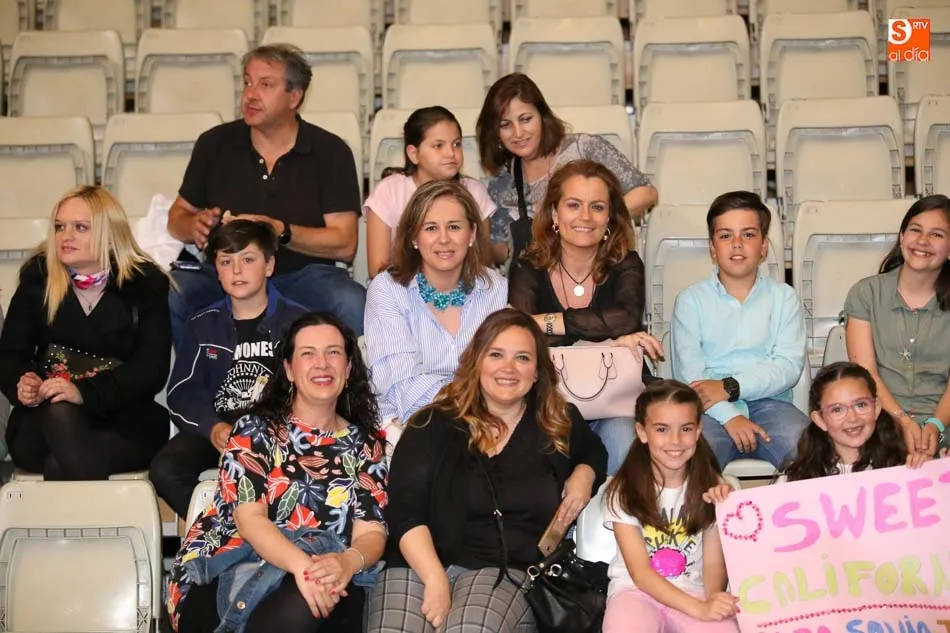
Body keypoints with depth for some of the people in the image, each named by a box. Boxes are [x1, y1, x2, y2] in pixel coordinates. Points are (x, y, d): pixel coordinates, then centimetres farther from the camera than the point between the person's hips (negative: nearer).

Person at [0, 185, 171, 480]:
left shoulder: (146, 284, -1)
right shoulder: (38, 278, 6)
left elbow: (152, 370, -10)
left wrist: (85, 392, -25)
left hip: (126, 425, -2)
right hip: (41, 425, 3)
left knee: (60, 467, -34)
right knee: (59, 412, -34)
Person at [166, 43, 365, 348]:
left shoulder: (330, 152, 1)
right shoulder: (215, 143, 8)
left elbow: (345, 244, -6)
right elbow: (177, 215, 17)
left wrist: (281, 231, -20)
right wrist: (194, 226, -8)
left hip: (303, 274, -2)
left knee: (356, 309, -33)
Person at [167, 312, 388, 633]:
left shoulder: (364, 444, 12)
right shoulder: (255, 430, 4)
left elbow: (372, 532, 2)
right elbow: (248, 518, -10)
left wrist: (348, 562, -24)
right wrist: (302, 564, -30)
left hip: (327, 577, 1)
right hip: (235, 569, 0)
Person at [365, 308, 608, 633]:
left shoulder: (560, 424, 14)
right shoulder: (434, 425, 5)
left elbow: (594, 451, 38)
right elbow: (404, 511, -4)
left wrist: (583, 475, 12)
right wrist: (435, 579, -19)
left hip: (507, 571, 1)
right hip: (420, 566, 0)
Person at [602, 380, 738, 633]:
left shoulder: (711, 486, 3)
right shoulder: (623, 491, -7)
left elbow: (714, 562, 0)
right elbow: (640, 573, -12)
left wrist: (713, 598, -24)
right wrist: (699, 609, -25)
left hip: (694, 591, 3)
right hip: (637, 592, -2)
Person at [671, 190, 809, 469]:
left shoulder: (783, 297, 15)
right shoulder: (691, 299, 11)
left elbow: (789, 365, 0)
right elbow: (688, 372, -3)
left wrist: (729, 388, -14)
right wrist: (729, 416, -19)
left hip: (769, 402, 1)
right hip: (712, 410, -1)